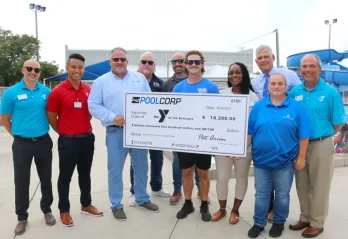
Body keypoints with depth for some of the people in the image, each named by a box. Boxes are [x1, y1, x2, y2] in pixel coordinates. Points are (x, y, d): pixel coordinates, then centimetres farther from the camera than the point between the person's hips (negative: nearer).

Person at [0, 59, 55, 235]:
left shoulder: (46, 92, -1)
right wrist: (17, 134, 6)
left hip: (43, 142, 2)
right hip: (22, 144, -1)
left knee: (46, 179, 14)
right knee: (21, 181, 8)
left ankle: (47, 210, 33)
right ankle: (22, 217, 25)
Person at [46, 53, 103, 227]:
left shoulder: (89, 90, 2)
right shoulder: (57, 92, -12)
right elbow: (51, 118, -4)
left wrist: (83, 127, 11)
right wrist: (65, 132, 4)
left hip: (87, 138, 5)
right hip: (67, 141, -4)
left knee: (85, 174, 18)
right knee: (65, 176, 9)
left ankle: (86, 205, 34)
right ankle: (64, 210, 26)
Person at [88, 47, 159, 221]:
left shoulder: (140, 78, 10)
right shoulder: (101, 81, 2)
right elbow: (93, 106, -3)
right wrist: (113, 117, -16)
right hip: (115, 131, -2)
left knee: (141, 167, 13)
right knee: (115, 169, 5)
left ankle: (142, 199, 32)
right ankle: (116, 205, 22)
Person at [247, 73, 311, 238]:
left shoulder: (296, 107, -5)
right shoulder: (258, 107, 0)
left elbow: (303, 136, -4)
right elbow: (249, 132, 2)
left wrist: (301, 157, -5)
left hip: (285, 160, -1)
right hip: (261, 159, 1)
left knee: (282, 194, 16)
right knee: (261, 193, 14)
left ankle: (279, 222, 37)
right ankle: (259, 223, 30)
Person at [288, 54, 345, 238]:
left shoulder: (330, 92, -9)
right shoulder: (294, 92, 1)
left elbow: (338, 123, -5)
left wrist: (322, 136, 1)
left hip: (321, 145, -4)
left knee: (319, 187, 8)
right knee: (302, 185, 15)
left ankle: (317, 223, 25)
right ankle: (305, 218, 33)